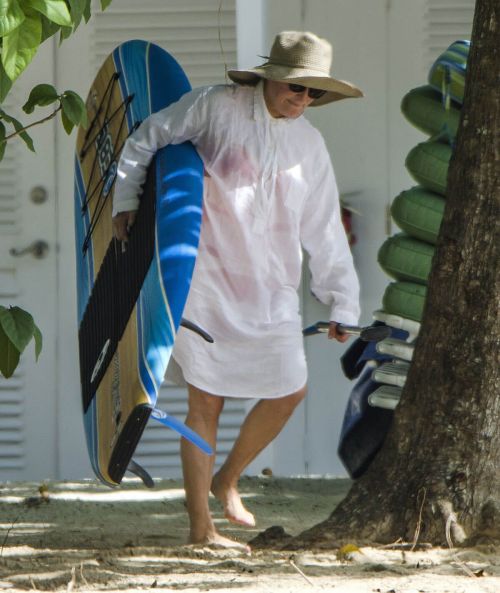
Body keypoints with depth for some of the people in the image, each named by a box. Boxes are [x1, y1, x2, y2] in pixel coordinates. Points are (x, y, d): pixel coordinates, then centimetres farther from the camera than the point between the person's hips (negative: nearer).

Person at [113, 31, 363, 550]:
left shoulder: (309, 146, 11)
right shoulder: (215, 107, -3)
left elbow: (324, 232, 16)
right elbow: (146, 140, 6)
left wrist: (342, 302, 15)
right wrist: (126, 200, -2)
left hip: (270, 288, 5)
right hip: (205, 276, -5)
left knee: (289, 390, 2)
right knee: (205, 403, -5)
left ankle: (226, 479, 27)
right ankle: (200, 527, -1)